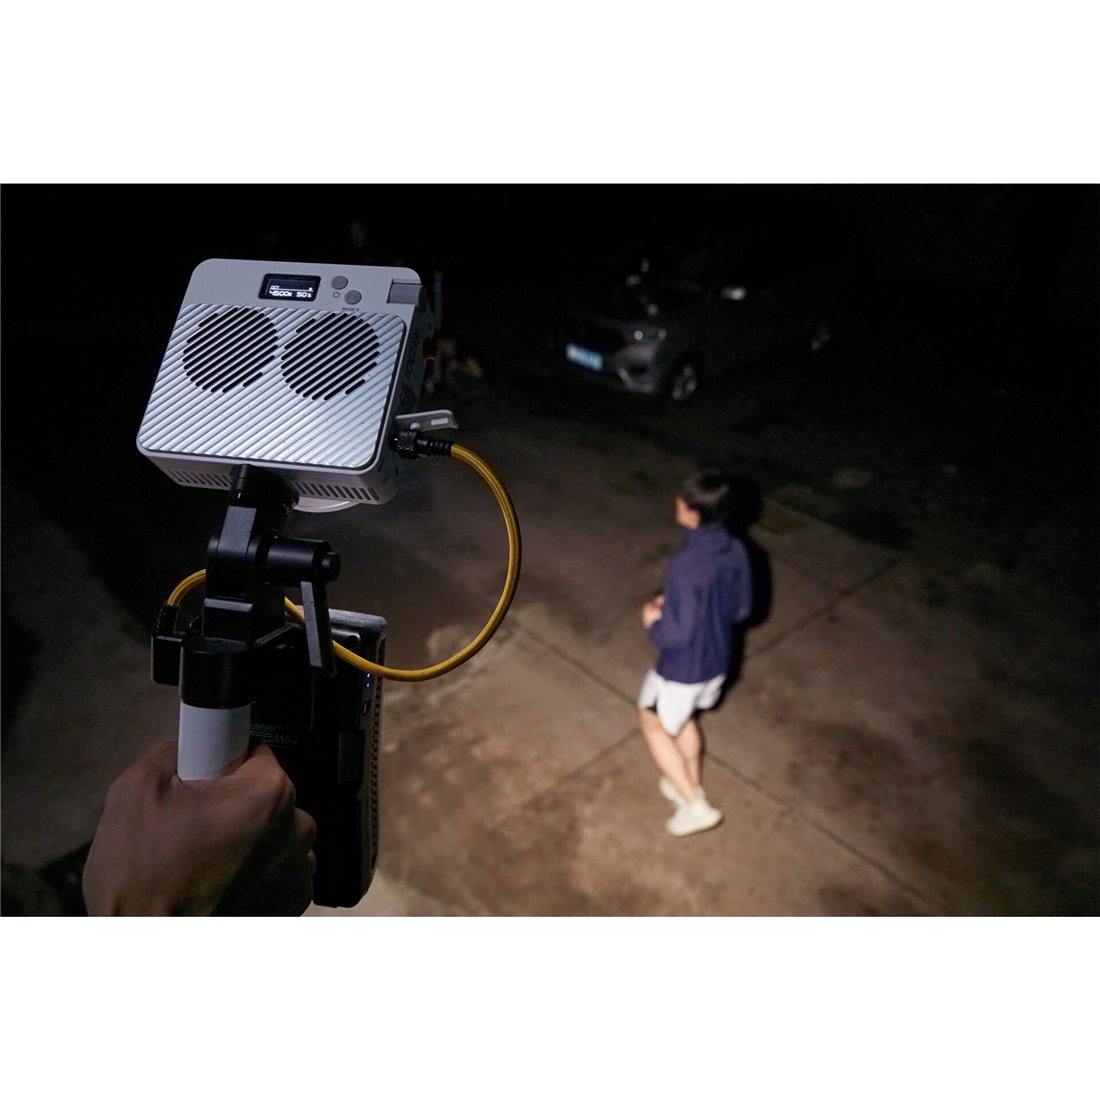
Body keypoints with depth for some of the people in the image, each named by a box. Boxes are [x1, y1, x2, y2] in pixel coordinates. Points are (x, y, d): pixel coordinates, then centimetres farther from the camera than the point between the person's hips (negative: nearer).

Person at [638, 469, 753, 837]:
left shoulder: (684, 565, -34)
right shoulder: (736, 551, -10)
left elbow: (676, 635, -31)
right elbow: (742, 609, 4)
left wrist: (653, 621, -9)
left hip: (683, 668, -7)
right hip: (718, 661, 7)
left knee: (653, 725, 20)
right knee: (683, 719, 31)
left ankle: (696, 806, 23)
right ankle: (692, 787, 49)